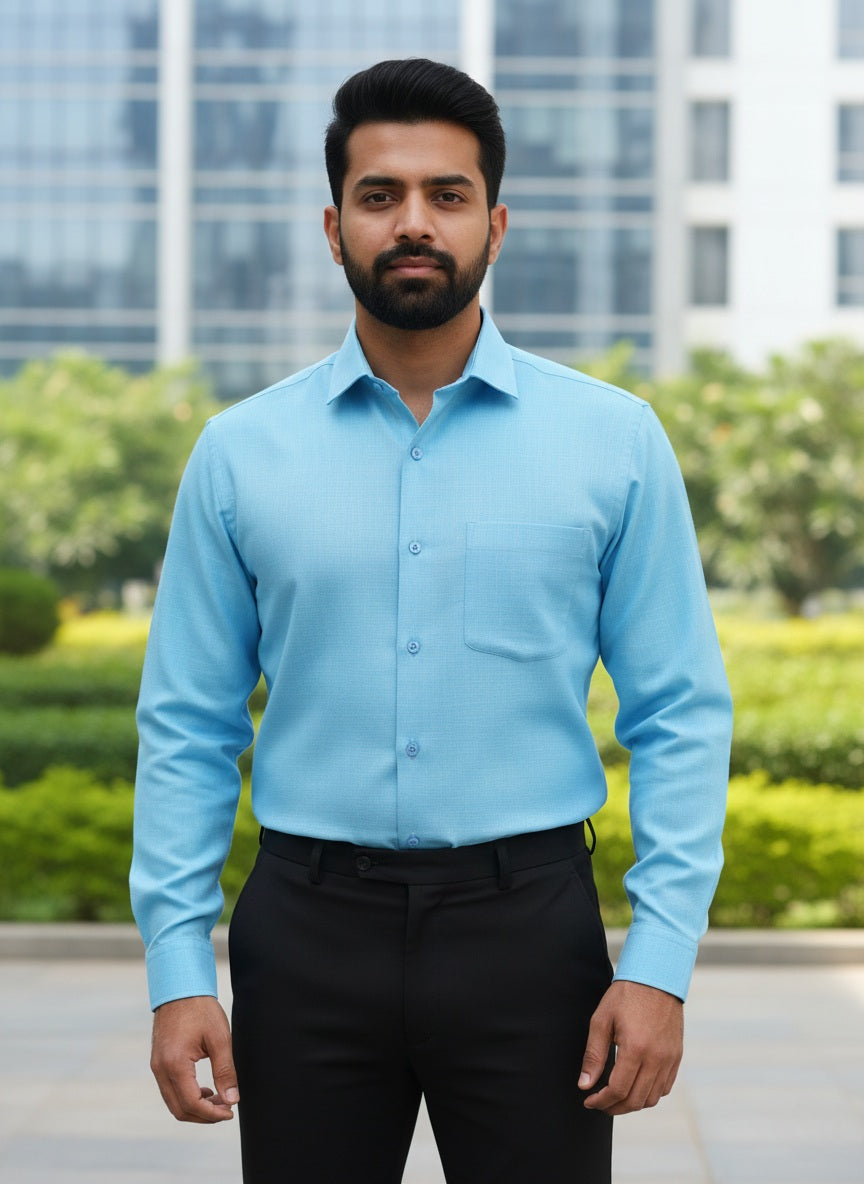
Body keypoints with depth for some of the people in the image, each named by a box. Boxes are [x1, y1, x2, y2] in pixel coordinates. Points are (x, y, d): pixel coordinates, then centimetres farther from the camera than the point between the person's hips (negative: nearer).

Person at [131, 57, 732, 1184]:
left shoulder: (615, 441, 1)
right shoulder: (241, 453, 4)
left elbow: (681, 715, 1)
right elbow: (188, 726, 6)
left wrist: (660, 964, -7)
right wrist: (177, 966, -2)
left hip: (526, 923, -1)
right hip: (311, 930, 1)